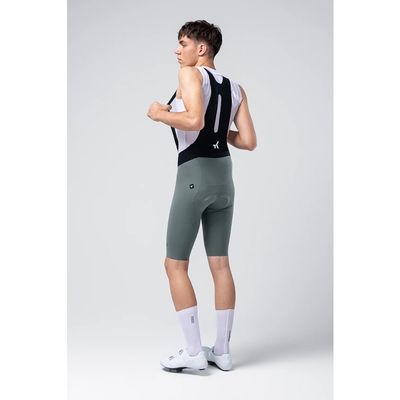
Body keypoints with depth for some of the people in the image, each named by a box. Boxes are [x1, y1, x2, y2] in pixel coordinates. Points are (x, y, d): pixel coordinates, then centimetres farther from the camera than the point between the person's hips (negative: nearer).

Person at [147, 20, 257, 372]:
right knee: (220, 264, 11)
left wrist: (160, 114, -7)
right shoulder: (235, 88, 12)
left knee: (176, 264, 4)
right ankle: (222, 350, 17)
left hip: (194, 175, -7)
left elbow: (194, 120, -23)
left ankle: (194, 352, 6)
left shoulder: (190, 73, -6)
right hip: (224, 175, 7)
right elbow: (249, 142, 8)